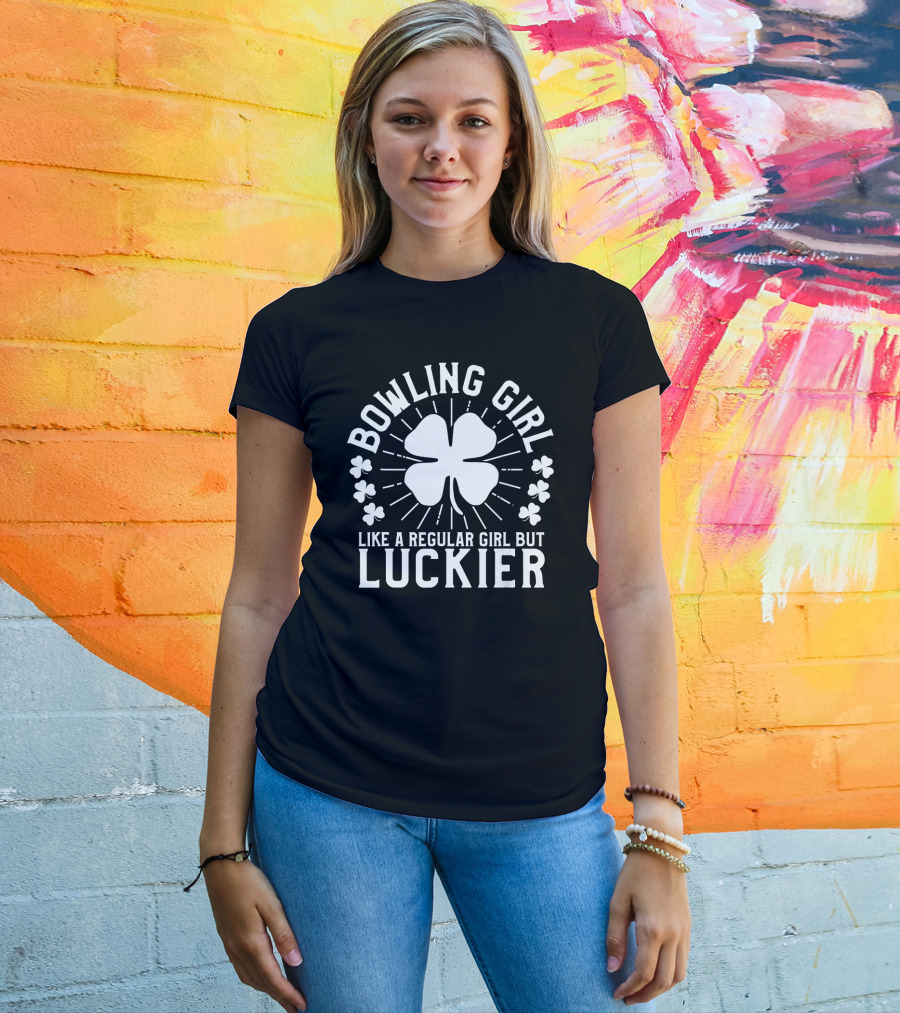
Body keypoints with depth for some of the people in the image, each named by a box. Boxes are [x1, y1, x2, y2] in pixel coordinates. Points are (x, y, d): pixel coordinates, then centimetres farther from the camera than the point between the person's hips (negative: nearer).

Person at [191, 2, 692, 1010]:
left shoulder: (597, 319, 0)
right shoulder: (296, 333, 0)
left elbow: (634, 587, 0)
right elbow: (258, 596, 3)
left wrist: (660, 833, -4)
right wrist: (223, 846, 3)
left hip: (542, 800, 0)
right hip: (330, 795, 0)